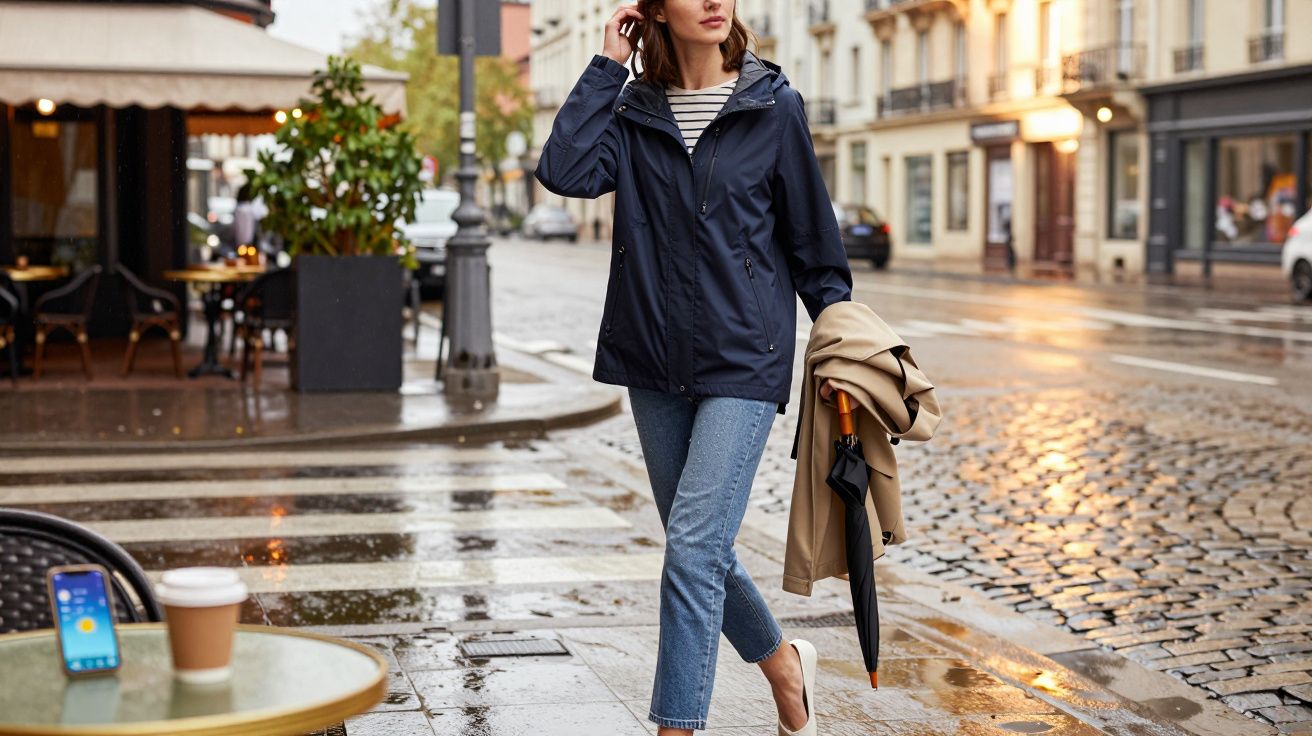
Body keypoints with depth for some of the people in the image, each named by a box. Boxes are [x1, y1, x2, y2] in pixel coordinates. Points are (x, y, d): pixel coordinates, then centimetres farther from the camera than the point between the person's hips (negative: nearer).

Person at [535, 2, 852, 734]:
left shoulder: (774, 105, -1)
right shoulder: (635, 110, 6)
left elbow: (813, 236, 4)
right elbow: (567, 171, -13)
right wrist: (608, 64, -7)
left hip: (744, 362, -4)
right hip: (656, 363, 4)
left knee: (694, 545, -13)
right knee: (703, 550, 14)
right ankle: (783, 662, 39)